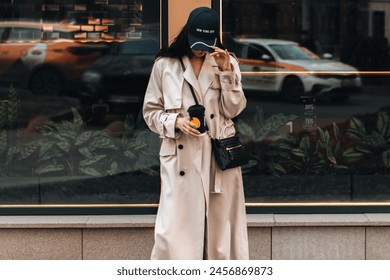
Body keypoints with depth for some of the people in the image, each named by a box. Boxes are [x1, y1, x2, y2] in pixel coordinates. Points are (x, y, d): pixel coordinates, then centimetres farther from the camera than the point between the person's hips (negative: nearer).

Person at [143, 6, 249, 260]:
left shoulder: (228, 63, 5)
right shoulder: (165, 64, 0)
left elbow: (234, 109, -1)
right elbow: (151, 111, 5)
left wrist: (226, 72, -12)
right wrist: (176, 122, -13)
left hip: (220, 155, 2)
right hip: (181, 156, -2)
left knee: (220, 224, 6)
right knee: (175, 227, -6)